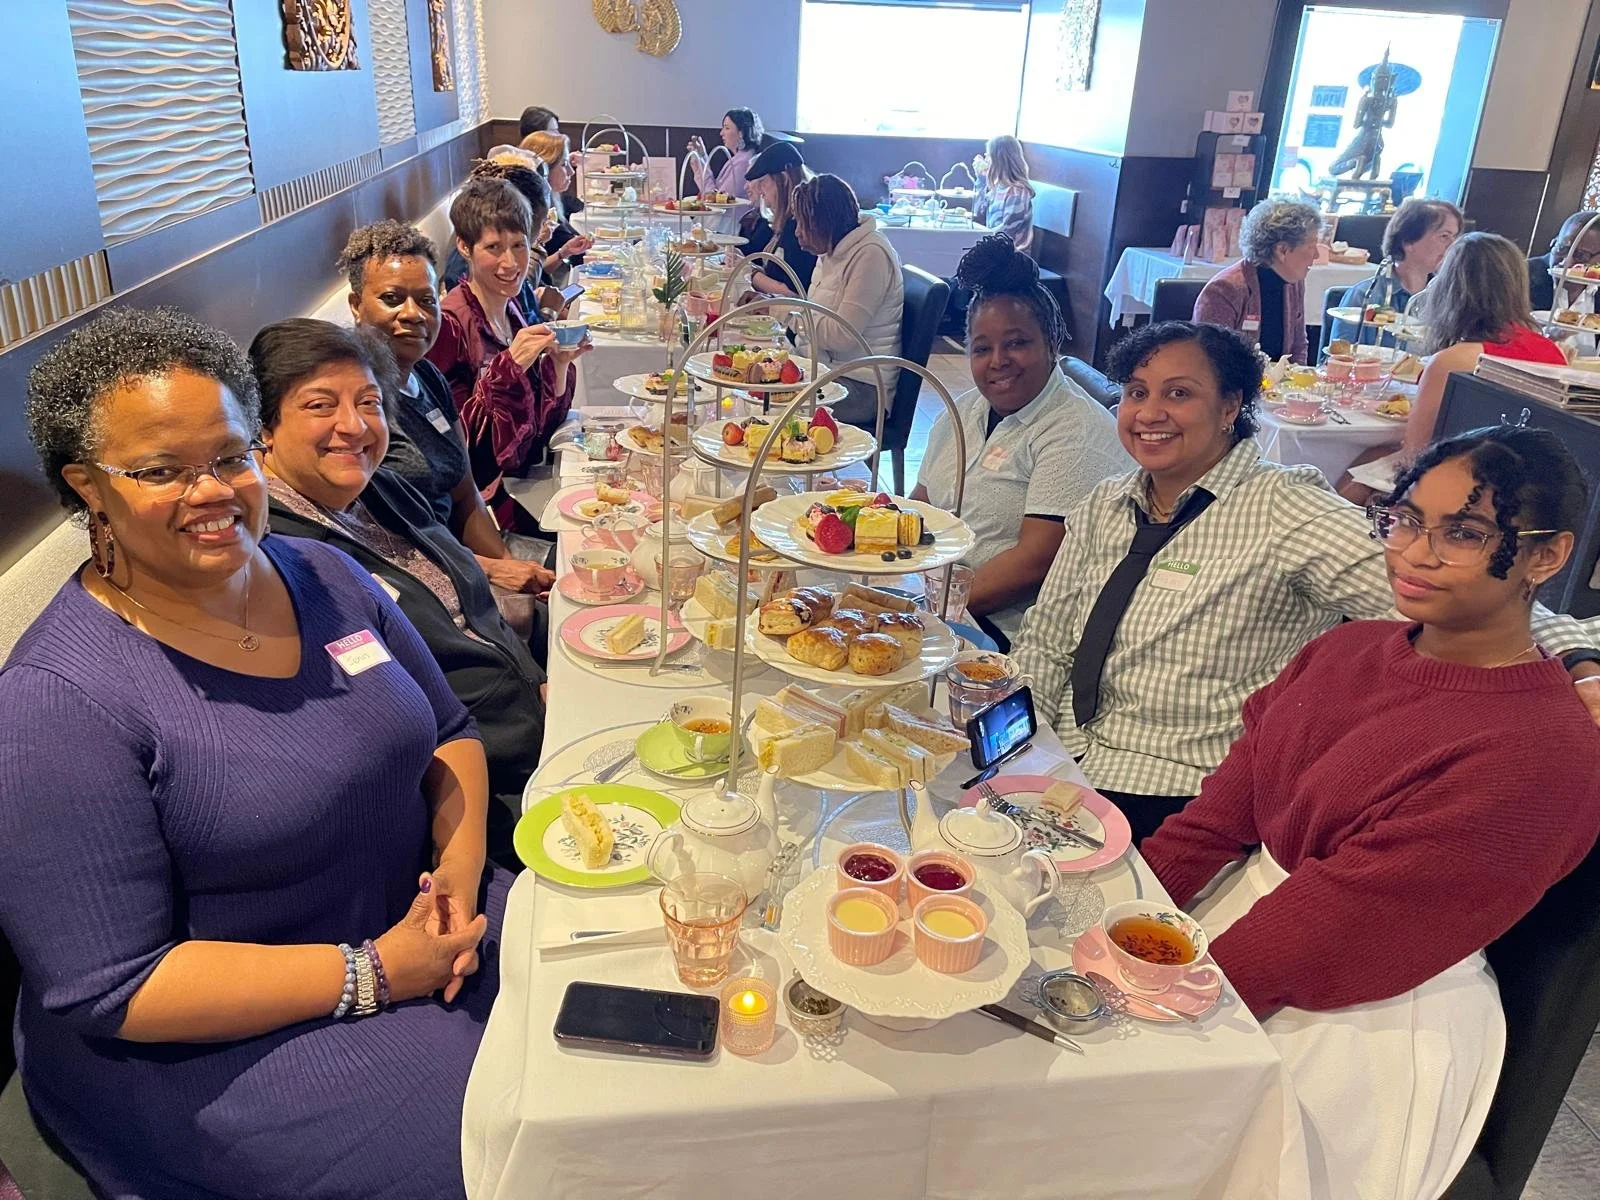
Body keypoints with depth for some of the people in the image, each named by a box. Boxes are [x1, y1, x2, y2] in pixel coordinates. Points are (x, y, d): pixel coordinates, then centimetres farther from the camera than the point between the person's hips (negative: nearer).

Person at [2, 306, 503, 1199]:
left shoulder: (325, 575, 2)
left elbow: (450, 732, 11)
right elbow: (111, 987, -18)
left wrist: (460, 862, -9)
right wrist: (373, 974, -22)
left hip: (417, 926, 7)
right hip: (221, 1043, -6)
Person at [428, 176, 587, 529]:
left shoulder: (512, 313, 7)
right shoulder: (450, 325, -14)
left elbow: (542, 423, 9)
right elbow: (460, 444, -17)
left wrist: (559, 363, -8)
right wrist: (510, 366, -25)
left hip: (525, 482, 7)